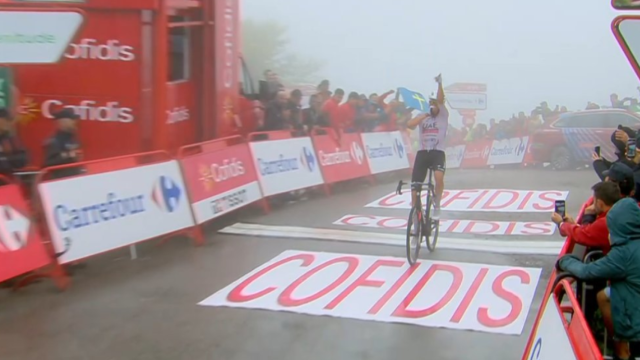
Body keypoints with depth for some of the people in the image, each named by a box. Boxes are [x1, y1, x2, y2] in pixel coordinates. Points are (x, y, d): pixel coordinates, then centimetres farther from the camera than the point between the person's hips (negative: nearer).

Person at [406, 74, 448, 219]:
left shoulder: (443, 115, 5)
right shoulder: (423, 117, 10)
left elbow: (440, 100, -14)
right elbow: (409, 125, -11)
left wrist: (440, 83, -27)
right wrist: (425, 114, -15)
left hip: (438, 152, -2)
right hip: (422, 153, 3)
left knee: (439, 176, -30)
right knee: (415, 185, 0)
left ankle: (436, 205, -9)